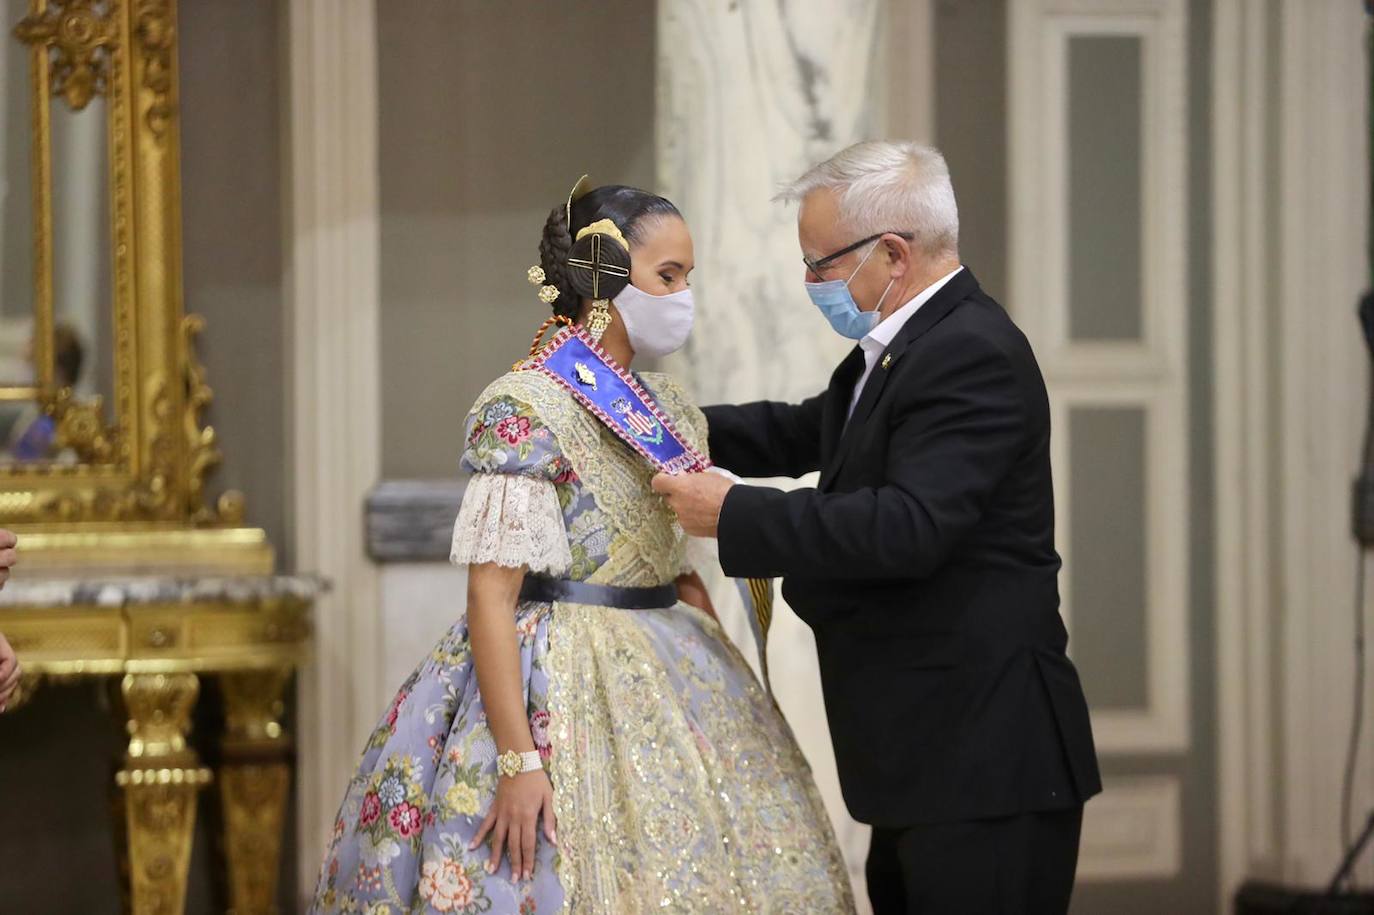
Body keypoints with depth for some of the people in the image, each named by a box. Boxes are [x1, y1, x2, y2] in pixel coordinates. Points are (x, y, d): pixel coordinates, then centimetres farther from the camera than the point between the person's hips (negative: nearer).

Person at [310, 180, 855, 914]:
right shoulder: (523, 407, -12)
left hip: (667, 694, 8)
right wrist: (516, 760, -22)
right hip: (559, 697, -8)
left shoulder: (670, 411, 12)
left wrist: (721, 697, 12)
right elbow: (490, 593, -16)